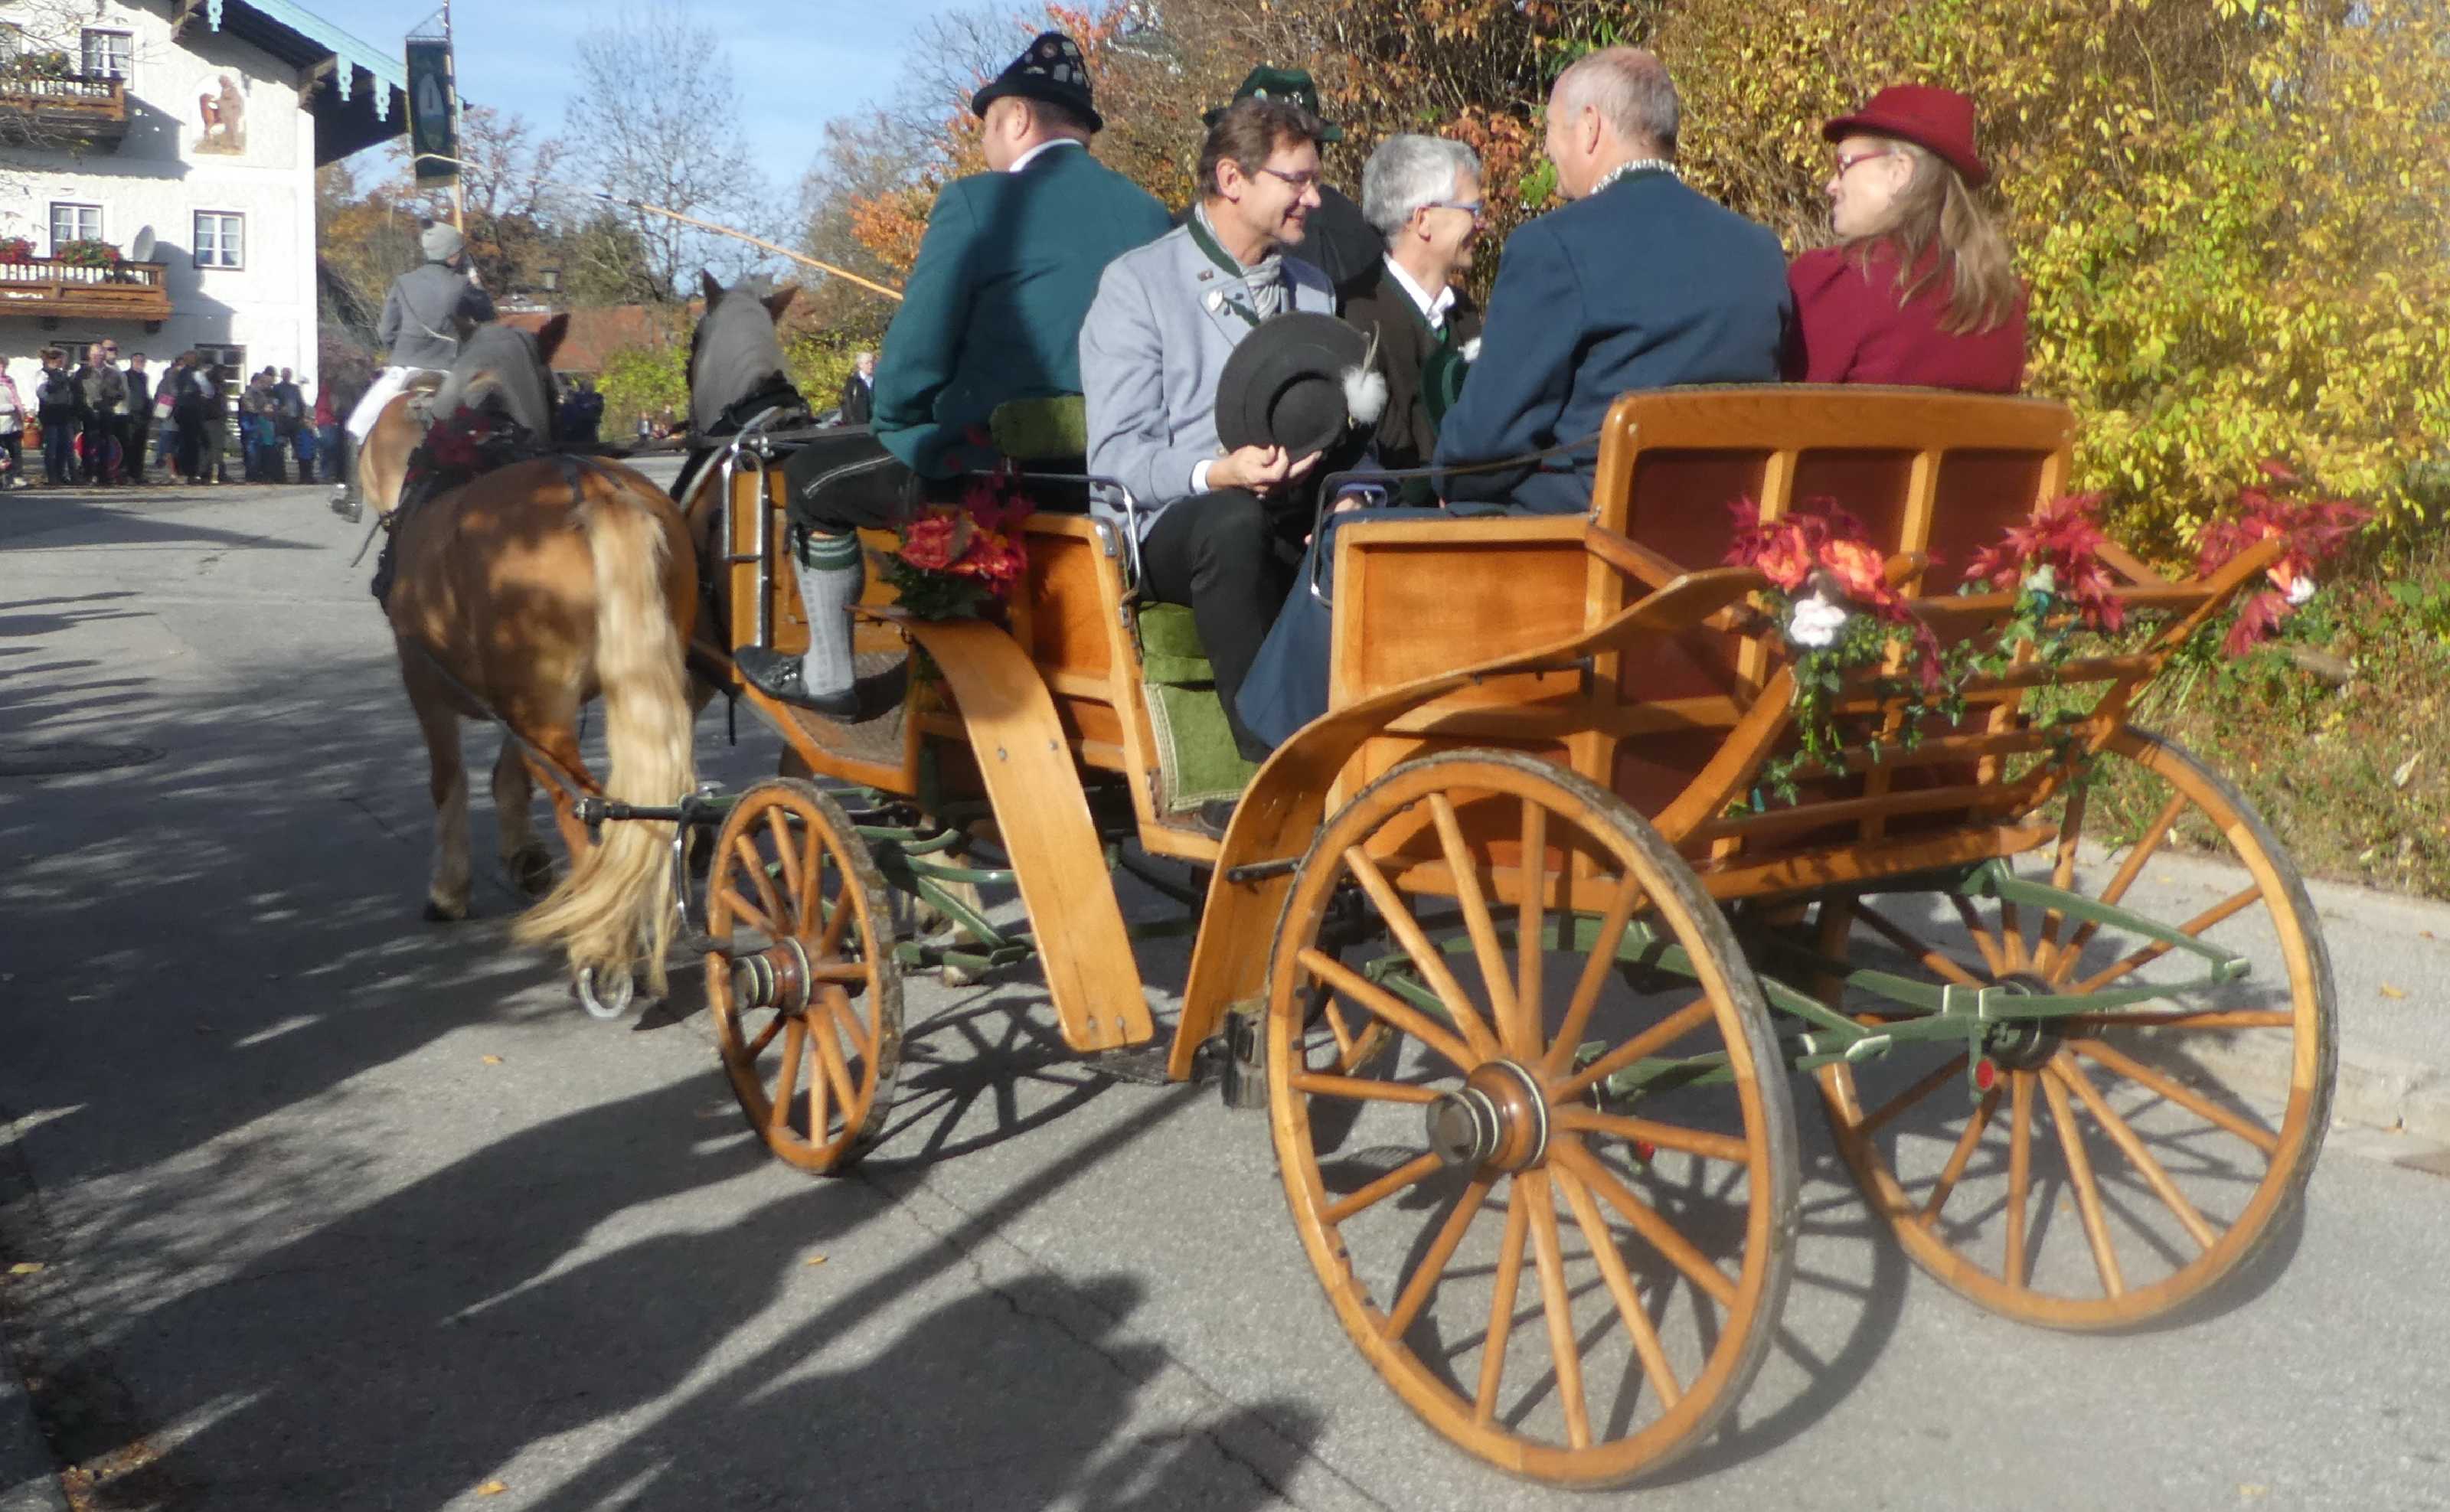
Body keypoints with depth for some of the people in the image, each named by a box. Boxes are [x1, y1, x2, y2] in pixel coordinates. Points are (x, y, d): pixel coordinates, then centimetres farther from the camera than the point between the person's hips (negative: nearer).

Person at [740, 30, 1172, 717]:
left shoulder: (977, 202, -11)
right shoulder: (1151, 213, 5)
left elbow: (916, 348, -11)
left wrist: (887, 424, 8)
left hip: (988, 468, -6)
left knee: (813, 474, 19)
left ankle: (827, 677, 27)